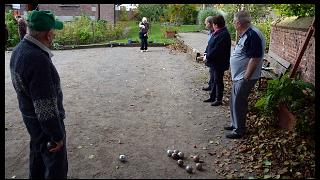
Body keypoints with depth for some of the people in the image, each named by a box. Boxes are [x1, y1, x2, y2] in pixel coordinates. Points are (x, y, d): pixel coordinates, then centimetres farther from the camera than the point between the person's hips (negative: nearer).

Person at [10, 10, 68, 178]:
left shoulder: (19, 49, -2)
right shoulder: (38, 60, -32)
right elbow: (46, 108, -28)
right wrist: (57, 136, -19)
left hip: (30, 116, 9)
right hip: (44, 121, -9)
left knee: (38, 154, 27)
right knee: (56, 165, 6)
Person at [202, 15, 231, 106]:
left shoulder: (223, 35, -22)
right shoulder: (217, 33, 9)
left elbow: (216, 50, -26)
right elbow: (210, 45, 16)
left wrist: (207, 57, -17)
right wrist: (206, 53, 4)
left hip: (219, 63, -10)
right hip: (213, 62, 10)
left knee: (218, 81, 3)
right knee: (213, 80, 18)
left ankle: (219, 99, 16)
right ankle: (212, 97, 31)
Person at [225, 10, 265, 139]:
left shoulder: (253, 35, -22)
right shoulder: (245, 34, 10)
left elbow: (255, 58, -25)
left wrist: (246, 78, -23)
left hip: (244, 78, -10)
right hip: (238, 76, 10)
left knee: (238, 104, 0)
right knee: (234, 102, 19)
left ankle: (239, 130, 14)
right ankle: (235, 124, 35)